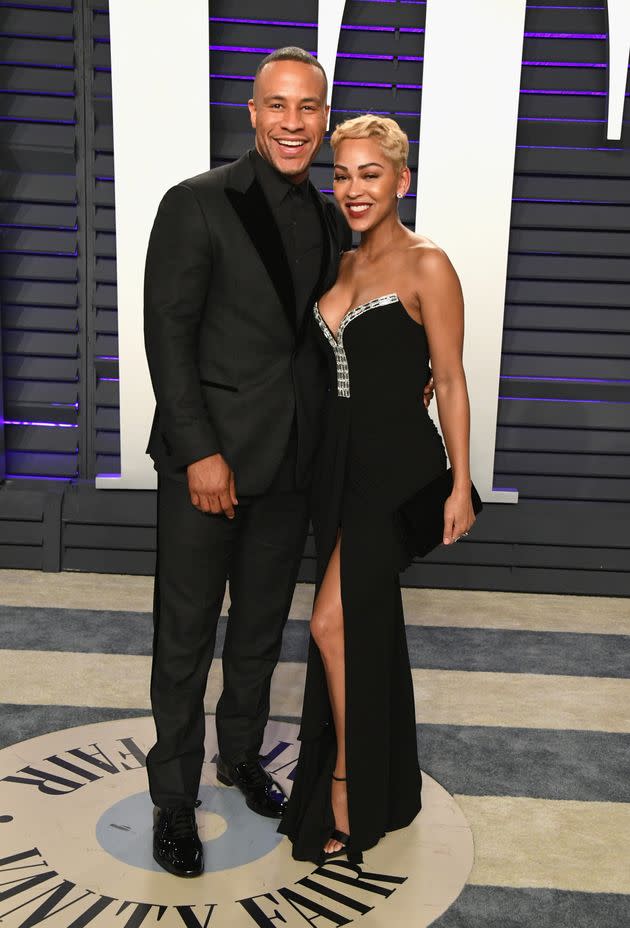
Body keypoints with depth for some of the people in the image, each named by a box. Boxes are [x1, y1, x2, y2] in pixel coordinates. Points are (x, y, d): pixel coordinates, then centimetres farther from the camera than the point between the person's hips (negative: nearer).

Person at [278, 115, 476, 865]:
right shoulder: (341, 266, 11)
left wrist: (459, 485, -10)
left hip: (397, 466, -7)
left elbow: (449, 380, -9)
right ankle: (377, 778, 34)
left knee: (334, 624, -9)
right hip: (339, 462, 7)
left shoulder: (426, 267, -9)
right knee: (365, 622, 16)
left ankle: (347, 783, 13)